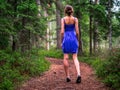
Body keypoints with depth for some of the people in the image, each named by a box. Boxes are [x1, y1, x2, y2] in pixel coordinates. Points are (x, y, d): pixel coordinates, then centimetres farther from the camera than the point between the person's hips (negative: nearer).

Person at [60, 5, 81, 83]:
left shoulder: (63, 19, -1)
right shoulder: (75, 19, 1)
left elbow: (62, 31, -6)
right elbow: (77, 31, -2)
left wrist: (61, 41, 3)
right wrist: (78, 40, 10)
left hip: (66, 39, -1)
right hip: (73, 39, 1)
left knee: (66, 58, 6)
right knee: (75, 58, 2)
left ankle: (68, 77, 8)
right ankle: (78, 74, -18)